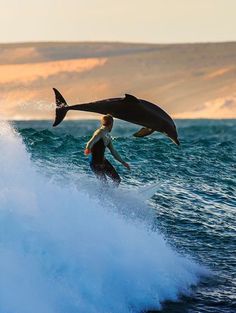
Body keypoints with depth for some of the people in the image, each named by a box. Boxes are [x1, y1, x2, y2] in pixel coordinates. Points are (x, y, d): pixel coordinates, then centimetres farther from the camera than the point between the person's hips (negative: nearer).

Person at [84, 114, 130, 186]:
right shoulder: (100, 133, -16)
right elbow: (91, 142, -34)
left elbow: (113, 152, 22)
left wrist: (123, 162, 29)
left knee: (117, 180, 10)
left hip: (103, 161, 9)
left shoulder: (108, 136, 11)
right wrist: (88, 149, -55)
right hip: (95, 163, -9)